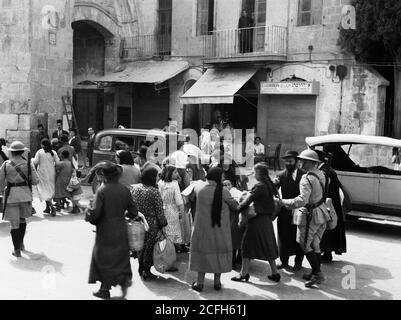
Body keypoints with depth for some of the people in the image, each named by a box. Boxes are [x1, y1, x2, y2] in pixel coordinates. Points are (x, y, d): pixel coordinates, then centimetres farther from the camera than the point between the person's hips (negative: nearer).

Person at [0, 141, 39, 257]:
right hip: (25, 194, 2)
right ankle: (21, 243, 31)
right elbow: (36, 181, -4)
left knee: (14, 223, 4)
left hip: (11, 195, -2)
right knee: (22, 219, 23)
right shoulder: (28, 164, -3)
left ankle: (17, 250, 6)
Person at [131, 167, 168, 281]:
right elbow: (159, 211, -14)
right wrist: (163, 224, -4)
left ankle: (141, 267, 32)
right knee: (149, 246, 7)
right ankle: (147, 272, 15)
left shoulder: (134, 188, 1)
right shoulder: (154, 192, -17)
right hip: (151, 224, -6)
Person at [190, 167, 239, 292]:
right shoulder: (223, 192, -16)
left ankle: (200, 283, 13)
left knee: (203, 251, 11)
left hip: (203, 228, 2)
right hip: (220, 229, -2)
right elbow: (234, 205, -5)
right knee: (219, 251, 13)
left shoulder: (198, 188, -10)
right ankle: (217, 282, 20)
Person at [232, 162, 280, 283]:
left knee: (247, 245, 3)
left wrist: (238, 209, -3)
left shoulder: (259, 186, -18)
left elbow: (247, 201, -17)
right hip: (267, 219, 8)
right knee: (267, 246, 14)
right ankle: (275, 273, 16)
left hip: (257, 220, -8)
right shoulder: (270, 185, 6)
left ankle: (244, 273, 9)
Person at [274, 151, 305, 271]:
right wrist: (275, 184, -28)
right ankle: (284, 261, 20)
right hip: (286, 211, 0)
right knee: (284, 237, 5)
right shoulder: (281, 175, 1)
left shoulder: (304, 174, 0)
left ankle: (298, 262, 21)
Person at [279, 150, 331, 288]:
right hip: (321, 213, 9)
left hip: (311, 215, -9)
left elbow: (302, 200, -31)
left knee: (305, 245, 2)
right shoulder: (320, 174, 5)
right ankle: (316, 273, 25)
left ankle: (317, 274, 2)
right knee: (315, 245, 17)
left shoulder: (307, 179, -23)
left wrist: (283, 202, -23)